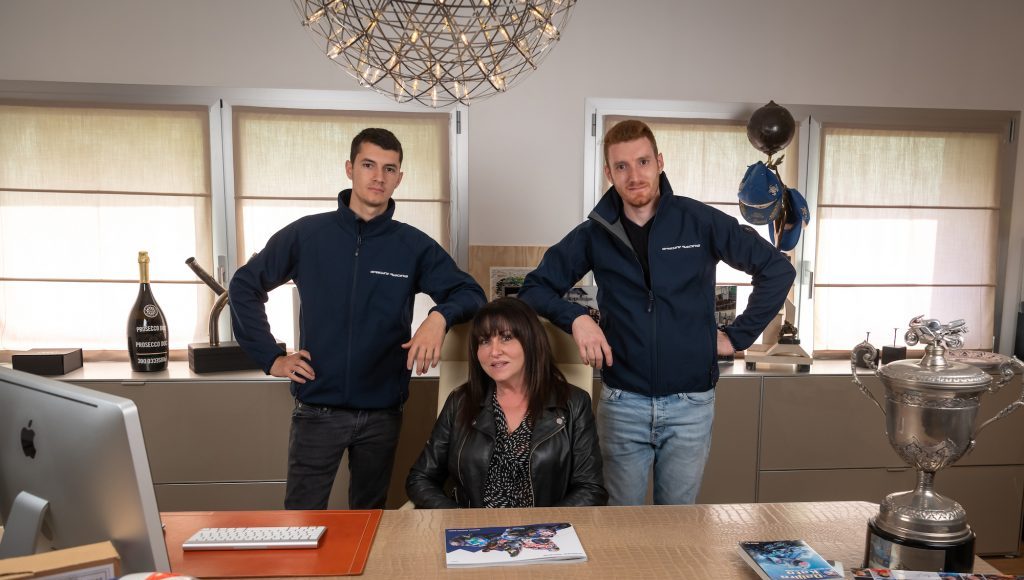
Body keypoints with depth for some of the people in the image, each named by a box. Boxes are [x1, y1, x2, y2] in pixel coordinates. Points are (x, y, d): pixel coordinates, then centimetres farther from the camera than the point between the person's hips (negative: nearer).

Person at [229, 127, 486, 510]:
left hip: (383, 413, 2)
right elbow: (244, 287, 7)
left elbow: (470, 294, -1)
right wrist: (270, 358, 1)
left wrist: (440, 317, -23)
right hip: (317, 410, -1)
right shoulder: (306, 234, -3)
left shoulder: (414, 246, -1)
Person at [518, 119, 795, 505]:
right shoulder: (594, 234, 0)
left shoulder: (701, 222, -4)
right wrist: (576, 318, -13)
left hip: (691, 403, 0)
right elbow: (534, 288, 5)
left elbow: (777, 269, 0)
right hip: (622, 404, 1)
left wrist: (739, 335, -1)